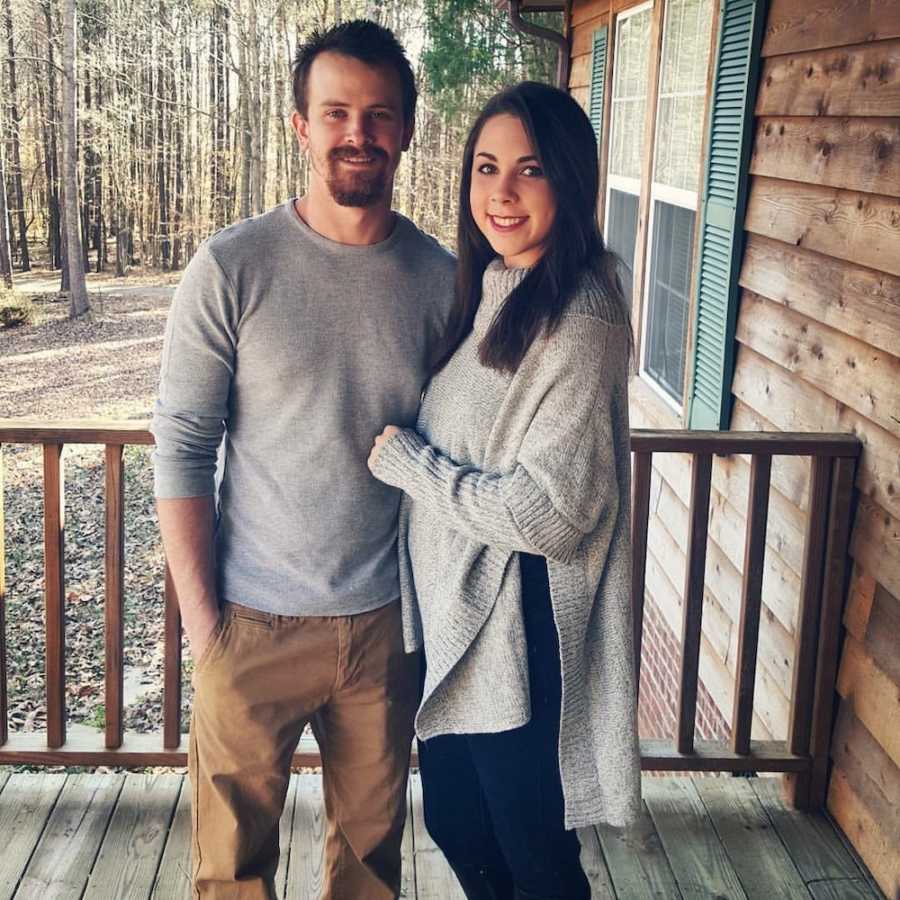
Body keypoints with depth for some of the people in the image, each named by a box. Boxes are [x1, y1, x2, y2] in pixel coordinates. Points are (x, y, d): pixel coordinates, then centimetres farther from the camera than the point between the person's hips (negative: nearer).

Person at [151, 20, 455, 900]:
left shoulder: (441, 277, -1)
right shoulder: (232, 268, -9)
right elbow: (181, 448, -8)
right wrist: (201, 617, -9)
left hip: (388, 620, 3)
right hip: (255, 625, -2)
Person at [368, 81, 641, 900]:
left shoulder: (578, 324, -22)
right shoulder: (488, 292, 5)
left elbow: (548, 512, -25)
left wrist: (404, 458, -16)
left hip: (522, 634, -8)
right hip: (454, 615, 9)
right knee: (457, 827, 25)